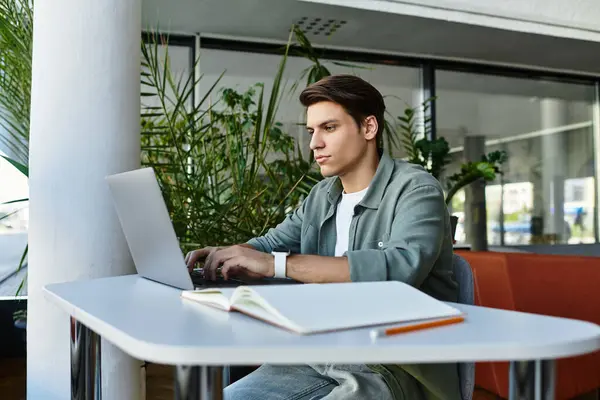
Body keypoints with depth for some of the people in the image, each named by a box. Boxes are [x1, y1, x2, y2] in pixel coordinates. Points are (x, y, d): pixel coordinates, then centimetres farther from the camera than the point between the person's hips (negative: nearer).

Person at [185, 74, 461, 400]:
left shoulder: (415, 188, -9)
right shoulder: (321, 197, 11)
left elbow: (403, 267, -27)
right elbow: (270, 245, 21)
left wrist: (277, 263, -28)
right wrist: (224, 254, -5)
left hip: (403, 367, -6)